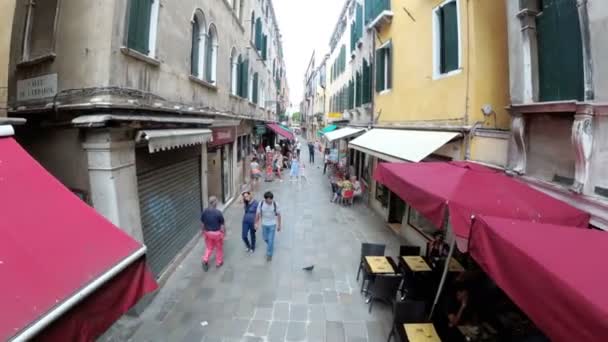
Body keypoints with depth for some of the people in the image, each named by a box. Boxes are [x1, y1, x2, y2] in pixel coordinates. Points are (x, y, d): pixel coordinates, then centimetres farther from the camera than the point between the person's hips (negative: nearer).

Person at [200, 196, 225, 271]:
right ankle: (219, 262, 29)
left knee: (209, 247, 22)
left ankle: (205, 260, 7)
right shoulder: (218, 213, -22)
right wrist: (224, 232, 1)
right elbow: (222, 224, -14)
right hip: (217, 233, -4)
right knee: (219, 248, 16)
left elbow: (203, 223, 2)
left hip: (207, 232, 4)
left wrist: (203, 231, 16)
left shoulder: (204, 212, -9)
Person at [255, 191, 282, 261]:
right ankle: (271, 247, 53)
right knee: (265, 238, 20)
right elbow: (258, 214, -6)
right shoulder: (261, 204, -18)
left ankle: (269, 254, 21)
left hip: (272, 224, -2)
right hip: (264, 224, 3)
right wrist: (256, 223, -1)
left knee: (270, 240, -1)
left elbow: (278, 215, -9)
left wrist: (279, 225, -4)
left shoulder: (275, 204, -21)